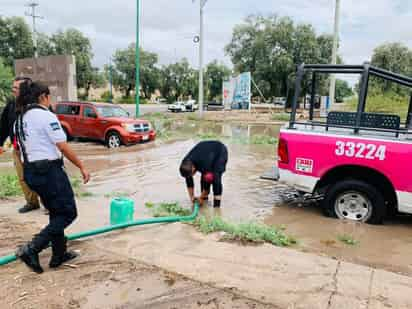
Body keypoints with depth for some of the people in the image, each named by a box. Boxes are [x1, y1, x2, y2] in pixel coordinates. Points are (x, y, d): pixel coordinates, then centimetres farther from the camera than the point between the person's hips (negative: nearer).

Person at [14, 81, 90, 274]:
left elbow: (21, 148, 16)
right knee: (68, 213, 0)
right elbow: (63, 147, -17)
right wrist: (82, 167, -9)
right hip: (49, 170, -9)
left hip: (30, 171, 9)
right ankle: (31, 249, -8)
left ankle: (59, 254, 25)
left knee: (56, 212, 19)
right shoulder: (46, 115, -14)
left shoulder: (20, 118, 13)